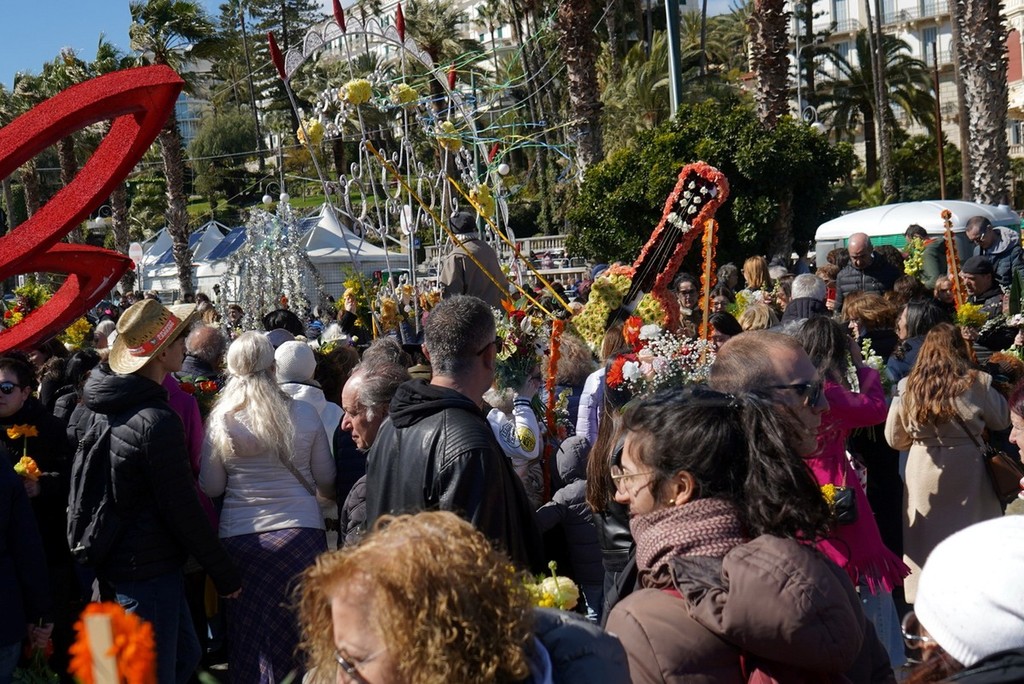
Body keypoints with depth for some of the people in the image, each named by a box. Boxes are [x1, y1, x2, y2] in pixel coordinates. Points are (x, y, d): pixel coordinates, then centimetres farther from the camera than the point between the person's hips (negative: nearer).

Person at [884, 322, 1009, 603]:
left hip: (922, 471, 2)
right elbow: (1002, 420, 6)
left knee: (926, 538, 12)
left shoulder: (907, 387, -6)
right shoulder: (975, 383, -12)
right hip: (965, 471, -1)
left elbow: (894, 439, 4)